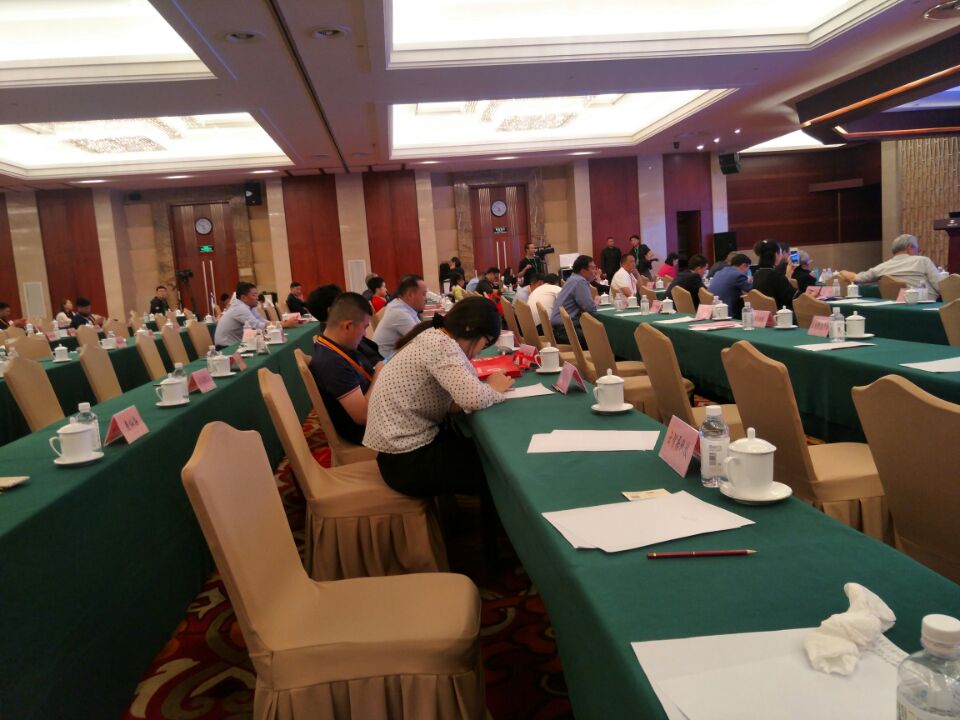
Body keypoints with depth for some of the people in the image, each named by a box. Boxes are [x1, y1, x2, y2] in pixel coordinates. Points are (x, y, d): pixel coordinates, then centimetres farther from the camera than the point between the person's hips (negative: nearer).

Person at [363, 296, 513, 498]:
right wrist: (493, 388, -11)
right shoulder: (441, 344, -20)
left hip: (406, 444, 9)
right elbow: (473, 397, -32)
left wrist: (487, 387, -6)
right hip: (407, 460, -9)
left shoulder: (431, 337, 9)